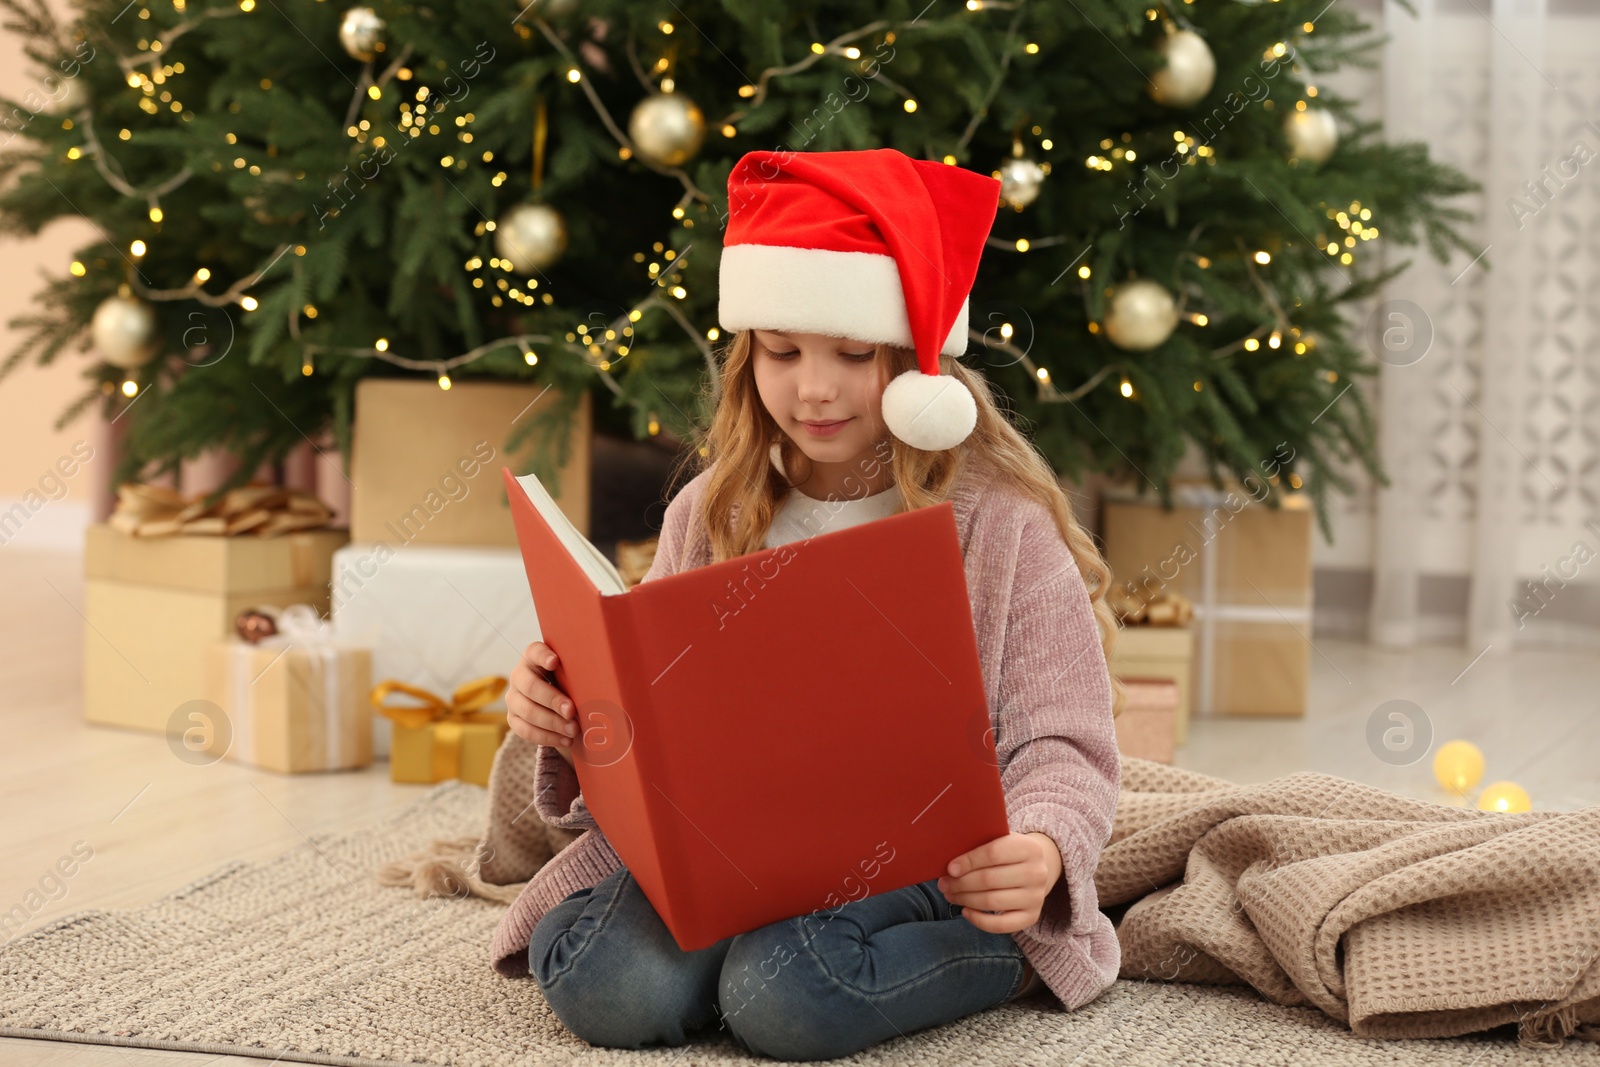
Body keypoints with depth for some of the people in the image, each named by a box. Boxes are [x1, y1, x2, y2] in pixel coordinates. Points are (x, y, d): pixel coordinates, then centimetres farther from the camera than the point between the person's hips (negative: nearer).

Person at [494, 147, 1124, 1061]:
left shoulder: (1001, 524, -3)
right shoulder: (711, 514, 10)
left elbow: (1065, 747, -7)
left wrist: (1043, 852, -31)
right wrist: (567, 718, -11)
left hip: (932, 870, -4)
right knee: (609, 987, -27)